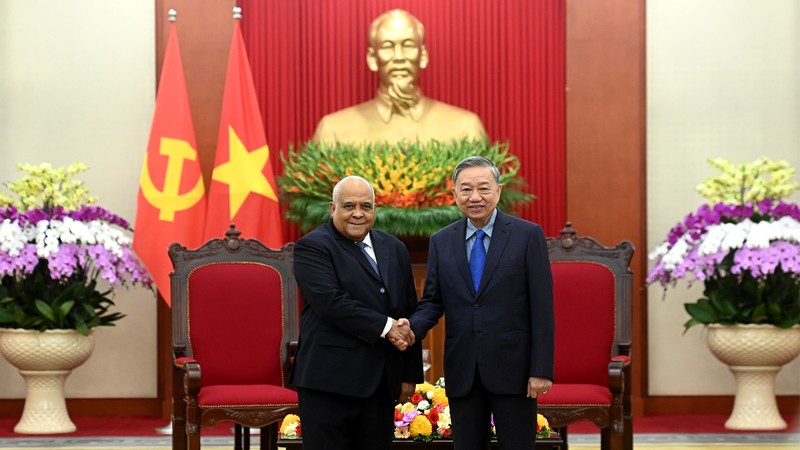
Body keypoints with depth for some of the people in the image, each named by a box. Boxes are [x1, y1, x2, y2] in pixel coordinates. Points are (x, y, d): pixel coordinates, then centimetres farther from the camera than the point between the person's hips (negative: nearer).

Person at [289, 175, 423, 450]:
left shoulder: (394, 249, 16)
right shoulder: (312, 248, -4)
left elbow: (409, 312, 17)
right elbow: (329, 302, -18)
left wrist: (410, 374, 13)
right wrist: (385, 326, -17)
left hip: (382, 383, 6)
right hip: (330, 381, -6)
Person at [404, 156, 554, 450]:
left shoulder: (528, 235, -2)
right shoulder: (441, 242, 9)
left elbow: (542, 306, -5)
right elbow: (433, 301, 10)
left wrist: (541, 369, -10)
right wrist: (412, 328, -13)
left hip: (512, 368, -3)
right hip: (462, 370, 3)